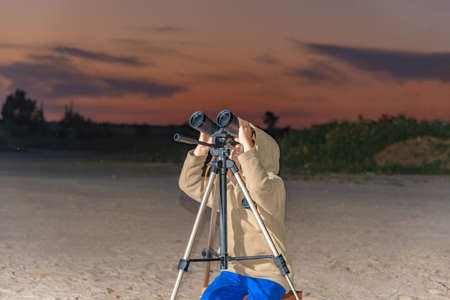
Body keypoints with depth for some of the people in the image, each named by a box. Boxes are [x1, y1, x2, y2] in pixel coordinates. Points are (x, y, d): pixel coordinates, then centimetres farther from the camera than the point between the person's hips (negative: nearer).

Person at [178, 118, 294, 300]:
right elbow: (189, 184, 15)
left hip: (269, 275, -5)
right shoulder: (228, 188, 13)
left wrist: (247, 144, -27)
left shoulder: (274, 184, -7)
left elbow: (261, 189, -31)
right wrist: (201, 149, 1)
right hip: (235, 271, 5)